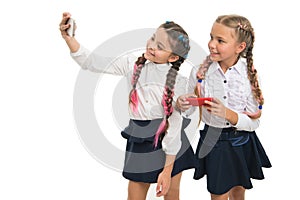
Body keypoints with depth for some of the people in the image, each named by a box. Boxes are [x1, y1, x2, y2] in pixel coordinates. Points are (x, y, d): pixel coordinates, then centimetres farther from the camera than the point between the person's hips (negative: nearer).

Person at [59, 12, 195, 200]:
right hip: (140, 143, 1)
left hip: (172, 144, -1)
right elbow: (92, 62, -7)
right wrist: (69, 37, -23)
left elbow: (174, 125, -14)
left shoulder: (177, 82, -13)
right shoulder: (132, 65, -6)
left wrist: (167, 170, -13)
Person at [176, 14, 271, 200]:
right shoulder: (200, 72, -14)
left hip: (242, 142, 1)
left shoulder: (250, 74, -16)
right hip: (213, 141, 0)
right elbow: (190, 110, -2)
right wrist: (182, 105, -25)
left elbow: (254, 122, -15)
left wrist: (227, 113, -32)